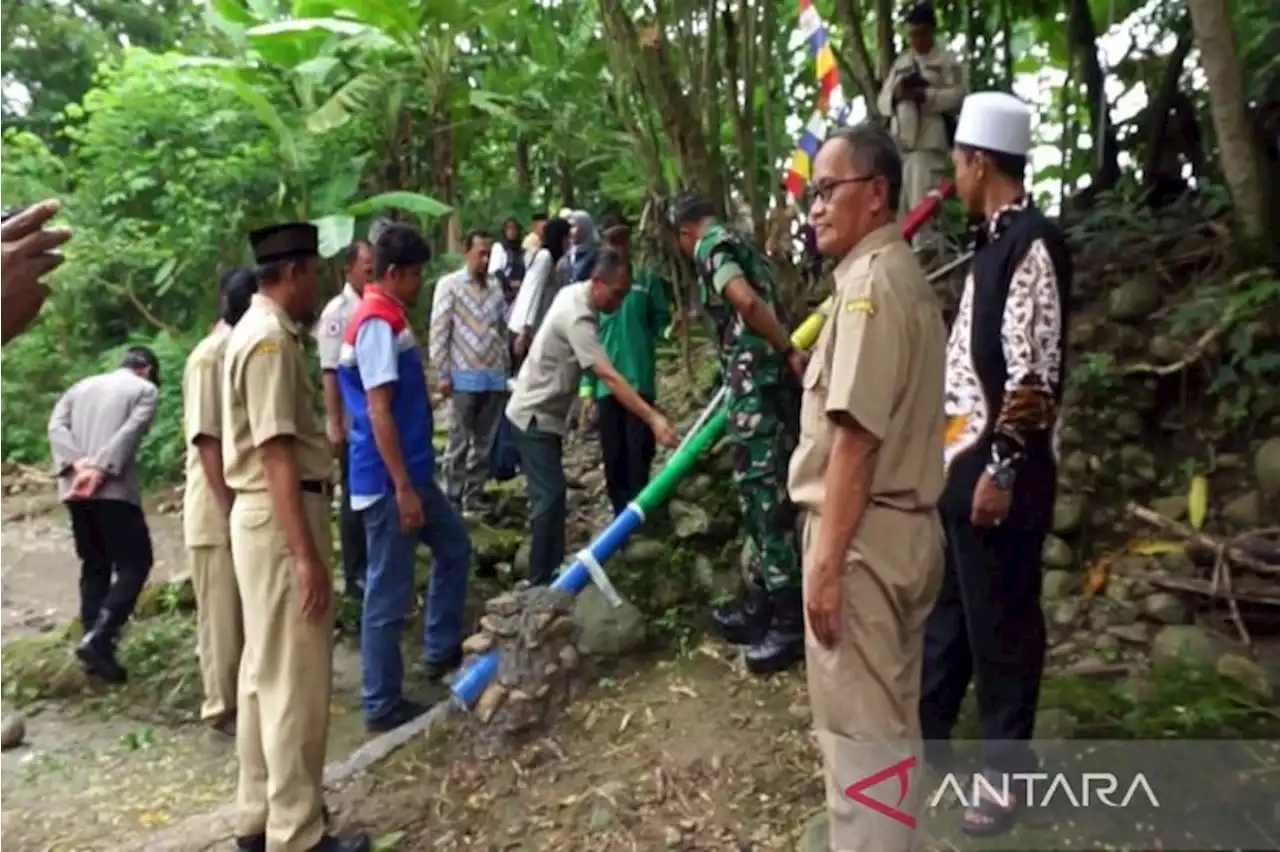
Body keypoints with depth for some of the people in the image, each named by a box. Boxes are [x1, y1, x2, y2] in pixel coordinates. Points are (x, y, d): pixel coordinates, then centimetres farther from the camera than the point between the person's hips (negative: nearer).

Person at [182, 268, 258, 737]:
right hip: (218, 513, -8)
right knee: (223, 614, 4)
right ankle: (223, 708, 17)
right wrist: (230, 511, -20)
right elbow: (206, 440, -20)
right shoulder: (209, 358, -16)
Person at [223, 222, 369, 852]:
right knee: (296, 679, -3)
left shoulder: (260, 330, 15)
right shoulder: (271, 340, -17)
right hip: (281, 517, -11)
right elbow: (276, 454, -23)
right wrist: (306, 553, -24)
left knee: (266, 671, 16)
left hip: (267, 515, 11)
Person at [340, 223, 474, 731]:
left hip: (413, 472, 11)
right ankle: (383, 705, 14)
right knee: (389, 594, 0)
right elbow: (379, 413, -23)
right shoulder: (378, 325, -18)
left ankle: (442, 650, 35)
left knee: (454, 548, 23)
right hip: (389, 482, -11)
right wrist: (403, 489, -23)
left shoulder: (388, 319, 13)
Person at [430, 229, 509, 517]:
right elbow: (438, 332, -5)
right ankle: (453, 501, 10)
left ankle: (473, 500, 19)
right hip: (464, 377, -4)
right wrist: (442, 374, -9)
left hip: (494, 377, 5)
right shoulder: (449, 285, -2)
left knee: (485, 443, 9)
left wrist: (505, 368, 13)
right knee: (459, 443, 1)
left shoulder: (495, 286, 11)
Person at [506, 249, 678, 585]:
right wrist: (654, 418, -43)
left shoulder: (574, 293, 3)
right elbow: (610, 378, -37)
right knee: (550, 497, -12)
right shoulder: (577, 318, -28)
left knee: (551, 495, 13)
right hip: (534, 416, -10)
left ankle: (551, 574, 21)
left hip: (546, 413, 10)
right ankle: (541, 584, -5)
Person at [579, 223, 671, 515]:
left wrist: (669, 332, -15)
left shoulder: (647, 280, 0)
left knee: (638, 453, 0)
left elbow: (661, 322, 7)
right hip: (607, 385, 2)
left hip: (640, 382, -2)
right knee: (613, 456, 8)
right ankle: (622, 515, 21)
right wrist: (587, 389, 5)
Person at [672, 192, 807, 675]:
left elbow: (747, 303, -23)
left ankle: (791, 619, 1)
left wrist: (790, 352, -16)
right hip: (770, 381, 9)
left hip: (757, 384, -9)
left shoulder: (710, 247, -6)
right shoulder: (740, 245, 23)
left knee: (766, 496, -5)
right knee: (761, 493, 14)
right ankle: (760, 605, 24)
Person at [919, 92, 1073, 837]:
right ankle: (927, 734, 35)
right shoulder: (997, 242, 14)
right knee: (946, 609, 19)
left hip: (1000, 470, -9)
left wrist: (1004, 469, -19)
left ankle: (1007, 769, 21)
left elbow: (1036, 375, -20)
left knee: (1001, 623, 4)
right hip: (963, 460, 9)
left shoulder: (1034, 244, -14)